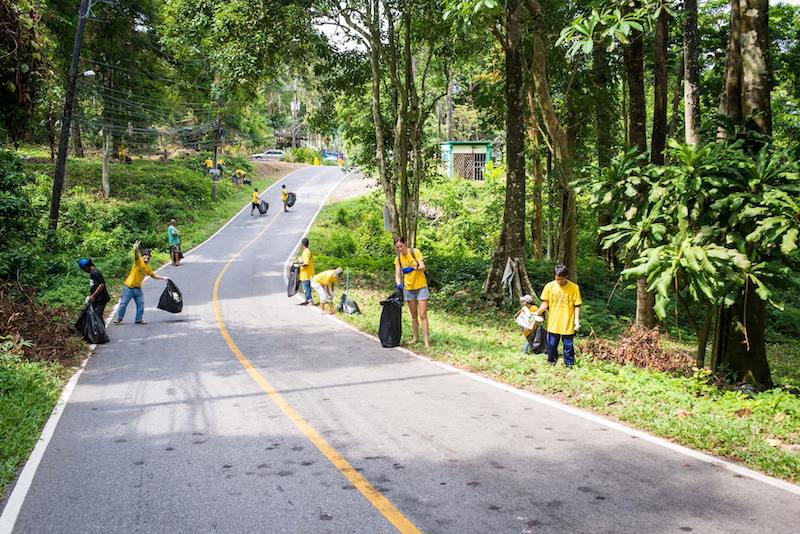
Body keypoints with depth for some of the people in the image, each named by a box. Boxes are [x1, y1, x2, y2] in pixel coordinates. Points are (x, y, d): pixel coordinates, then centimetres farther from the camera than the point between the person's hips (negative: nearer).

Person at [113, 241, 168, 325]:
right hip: (129, 287, -6)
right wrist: (136, 249, -57)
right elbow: (136, 255, -36)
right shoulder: (139, 261, -14)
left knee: (141, 304, 5)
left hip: (138, 288, 6)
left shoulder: (148, 268, 5)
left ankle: (139, 319, 18)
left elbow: (153, 275, 21)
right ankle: (119, 317, 20)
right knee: (123, 303, 3)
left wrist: (163, 278, 16)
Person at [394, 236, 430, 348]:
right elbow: (397, 275, -4)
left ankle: (426, 340, -8)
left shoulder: (415, 252, -10)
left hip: (421, 287, -4)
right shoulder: (398, 259, 0)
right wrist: (399, 284, -25)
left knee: (423, 315, -8)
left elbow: (422, 267, -20)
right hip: (408, 288, 4)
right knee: (414, 315, 12)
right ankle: (415, 337, 24)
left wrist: (412, 269, -39)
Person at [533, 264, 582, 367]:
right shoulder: (549, 286, -4)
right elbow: (545, 303, 2)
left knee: (568, 345, 8)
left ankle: (569, 365, 23)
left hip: (568, 324, -2)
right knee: (551, 345, 12)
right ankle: (551, 364, 31)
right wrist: (537, 312, -13)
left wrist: (577, 320, -12)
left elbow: (577, 306, -3)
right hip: (553, 323, 2)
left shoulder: (574, 288, -8)